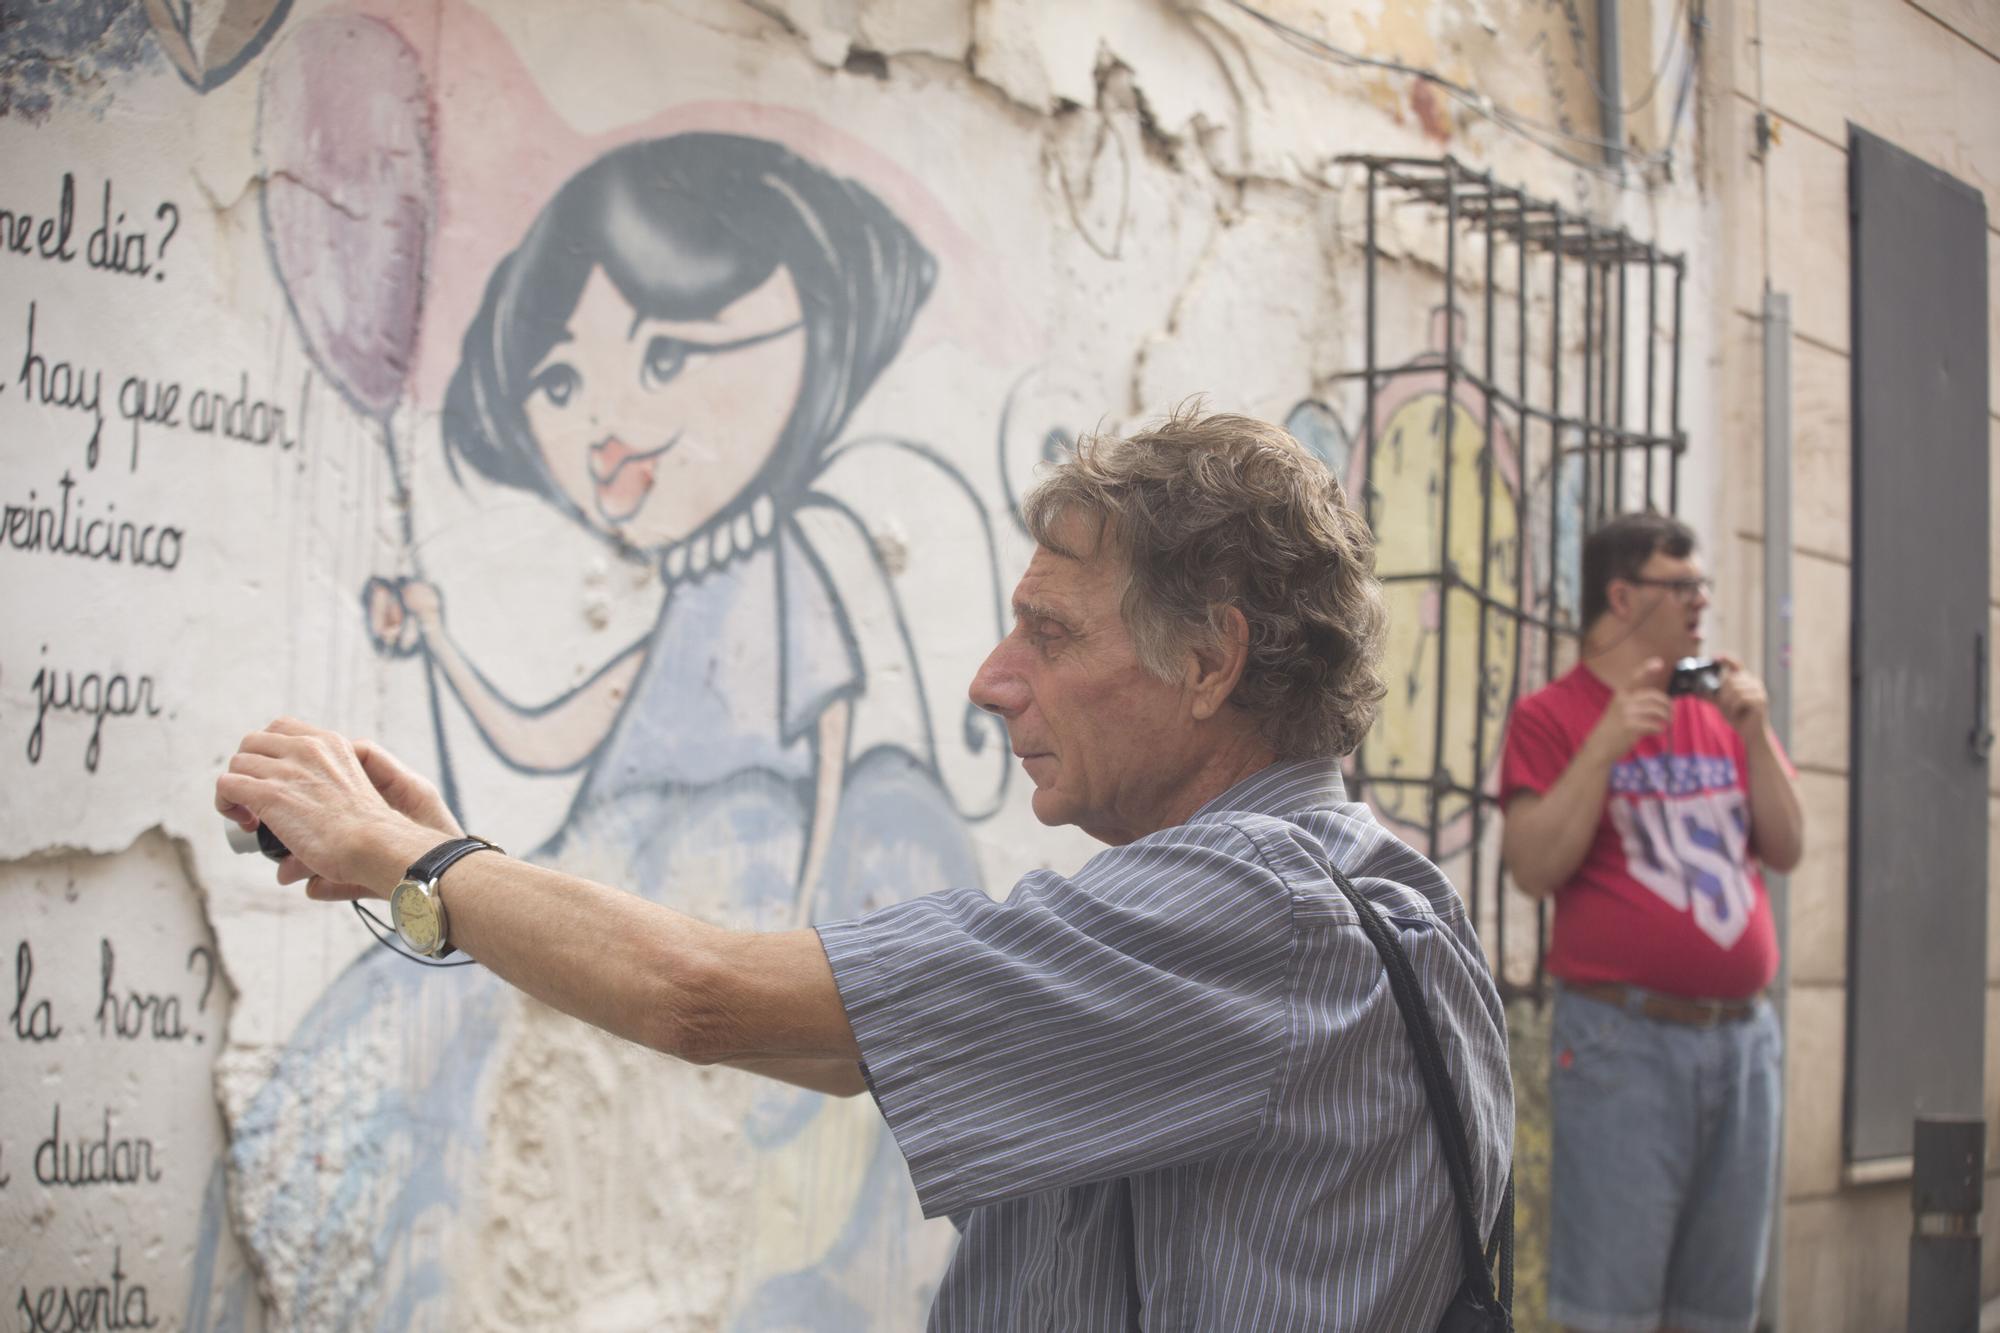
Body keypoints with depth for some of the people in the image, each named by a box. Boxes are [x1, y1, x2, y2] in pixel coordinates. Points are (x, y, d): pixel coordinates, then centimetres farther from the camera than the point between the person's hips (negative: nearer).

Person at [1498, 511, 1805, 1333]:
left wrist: (1757, 734, -3)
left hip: (1742, 1034, 6)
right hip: (1626, 1040, -6)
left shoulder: (1720, 711, 14)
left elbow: (1786, 850, 10)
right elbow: (1533, 870, -11)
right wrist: (1604, 747, -18)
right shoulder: (1554, 716, -1)